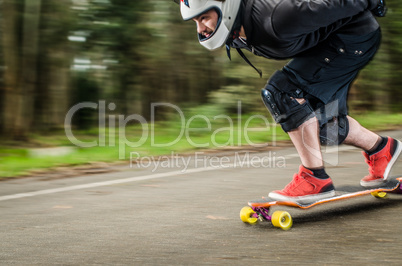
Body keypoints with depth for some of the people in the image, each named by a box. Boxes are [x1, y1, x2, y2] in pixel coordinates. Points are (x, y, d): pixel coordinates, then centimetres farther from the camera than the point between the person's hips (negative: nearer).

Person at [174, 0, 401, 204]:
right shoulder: (236, 35, -8)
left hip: (357, 34, -9)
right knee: (319, 120, 11)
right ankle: (379, 148, 35)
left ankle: (316, 179, -16)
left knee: (283, 91, -21)